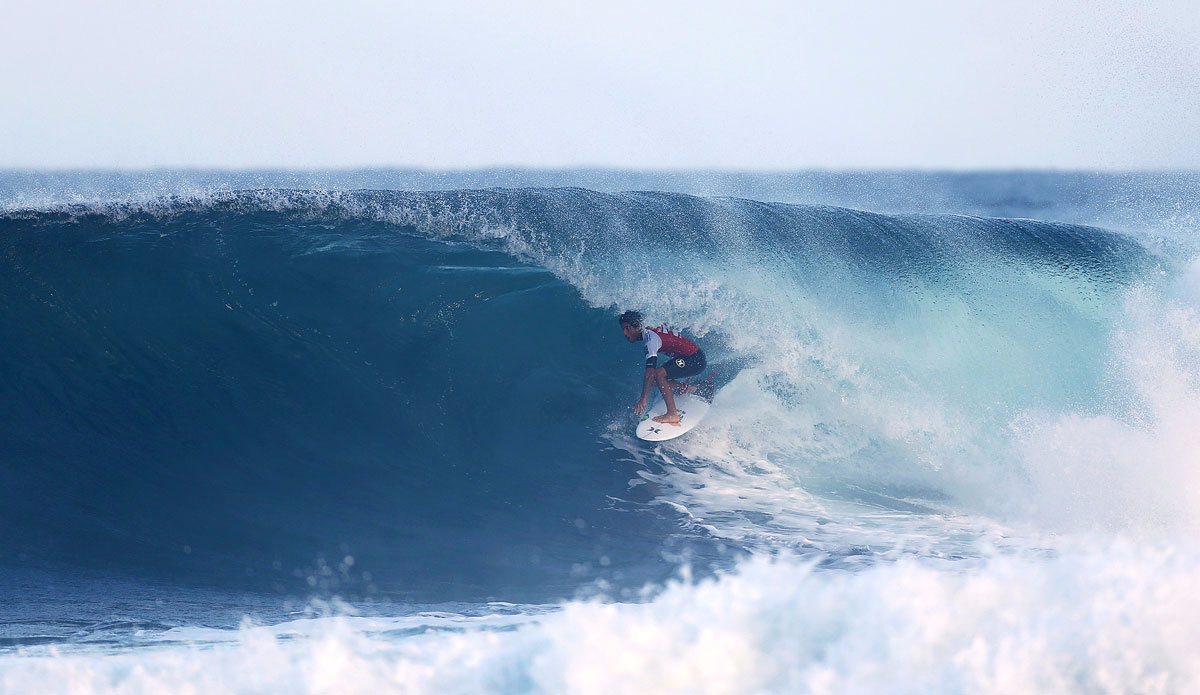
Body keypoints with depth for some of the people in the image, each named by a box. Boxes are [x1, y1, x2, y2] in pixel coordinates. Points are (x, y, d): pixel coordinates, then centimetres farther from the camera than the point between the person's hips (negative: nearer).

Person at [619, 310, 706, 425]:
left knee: (658, 374, -24)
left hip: (696, 360, -10)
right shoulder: (649, 331, 4)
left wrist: (643, 399, -32)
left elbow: (650, 371, -30)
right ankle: (687, 389, 18)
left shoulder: (650, 339, -22)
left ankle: (672, 414, -26)